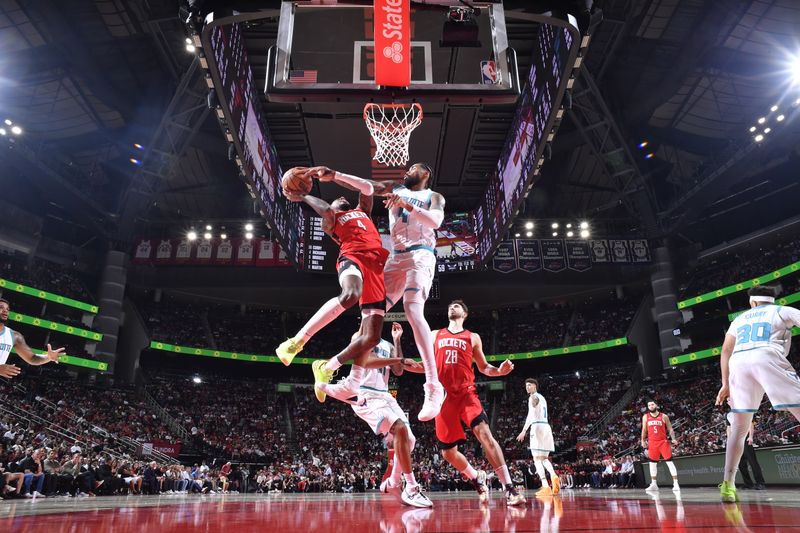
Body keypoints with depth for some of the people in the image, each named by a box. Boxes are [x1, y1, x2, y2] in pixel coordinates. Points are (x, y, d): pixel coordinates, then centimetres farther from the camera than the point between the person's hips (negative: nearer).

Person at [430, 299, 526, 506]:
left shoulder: (473, 338, 13)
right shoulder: (435, 335, 17)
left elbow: (483, 367, 16)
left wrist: (499, 371, -5)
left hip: (466, 393, -2)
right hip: (444, 396, 2)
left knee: (484, 433, -24)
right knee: (448, 451, 2)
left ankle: (509, 488, -23)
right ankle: (477, 478, 29)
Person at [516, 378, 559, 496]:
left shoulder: (533, 397, -5)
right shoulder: (542, 397, 23)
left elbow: (531, 414, -18)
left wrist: (524, 431, -24)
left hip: (537, 427, -9)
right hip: (546, 427, 9)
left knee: (537, 458, -6)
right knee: (544, 458, 15)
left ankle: (546, 487, -15)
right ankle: (554, 476, -12)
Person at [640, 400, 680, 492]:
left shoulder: (664, 416, -1)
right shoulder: (645, 417, 5)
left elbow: (670, 429, 2)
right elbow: (644, 430, 13)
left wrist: (673, 439, -13)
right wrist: (643, 440, 9)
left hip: (663, 442, -3)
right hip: (652, 442, 3)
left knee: (669, 462, -7)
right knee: (652, 463, 9)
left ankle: (675, 484, -3)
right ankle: (653, 484, 18)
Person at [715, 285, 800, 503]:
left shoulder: (739, 319, 30)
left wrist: (726, 383, 21)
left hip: (739, 363, 4)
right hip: (768, 357, -3)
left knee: (739, 429, 12)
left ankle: (728, 484, 4)